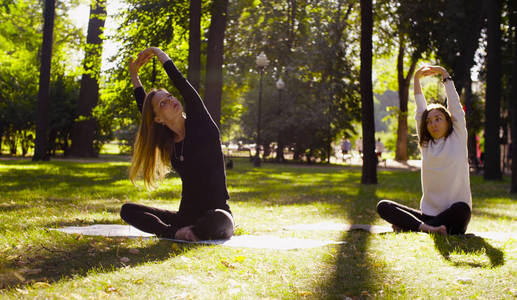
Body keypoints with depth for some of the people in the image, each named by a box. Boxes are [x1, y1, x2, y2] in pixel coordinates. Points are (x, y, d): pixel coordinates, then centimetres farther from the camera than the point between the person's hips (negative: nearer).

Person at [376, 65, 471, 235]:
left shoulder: (458, 139, 7)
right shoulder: (426, 144, 15)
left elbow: (455, 104, 6)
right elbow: (420, 110, 17)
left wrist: (443, 73, 14)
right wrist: (417, 78, 16)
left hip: (453, 215, -4)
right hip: (428, 214, 4)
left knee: (461, 209, -39)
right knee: (383, 206, -14)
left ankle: (406, 226, -37)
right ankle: (425, 227, -37)